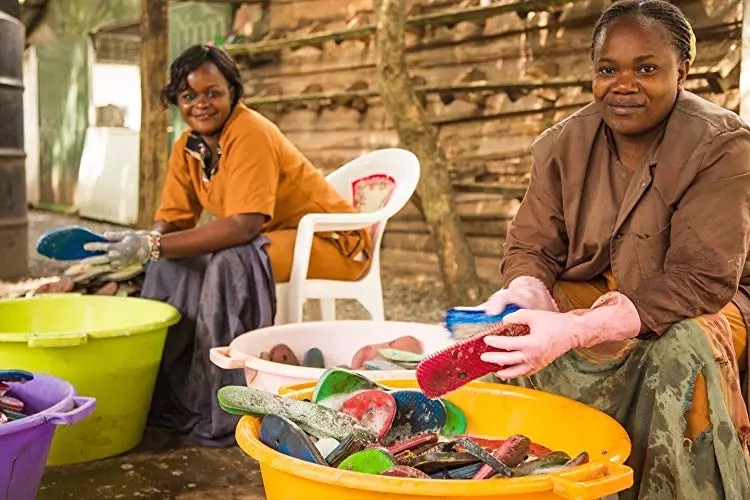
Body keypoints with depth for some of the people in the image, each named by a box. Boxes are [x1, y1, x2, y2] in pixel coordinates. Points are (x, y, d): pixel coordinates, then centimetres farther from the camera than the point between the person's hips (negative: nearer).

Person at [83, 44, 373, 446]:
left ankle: (226, 415, -22)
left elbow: (243, 225, -33)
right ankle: (162, 396, 7)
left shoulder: (251, 134, -24)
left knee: (231, 262, -32)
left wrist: (153, 246, -36)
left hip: (331, 241, -8)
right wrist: (142, 245, -22)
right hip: (273, 238, 8)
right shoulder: (186, 148, 2)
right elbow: (173, 221, 1)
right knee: (172, 262, -4)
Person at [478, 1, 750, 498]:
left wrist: (575, 331, -40)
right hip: (587, 294, 4)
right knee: (516, 348, -22)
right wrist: (524, 295, -31)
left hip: (694, 308, -3)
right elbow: (532, 247, -3)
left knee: (684, 351, -36)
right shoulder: (564, 144, -4)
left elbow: (702, 280, -26)